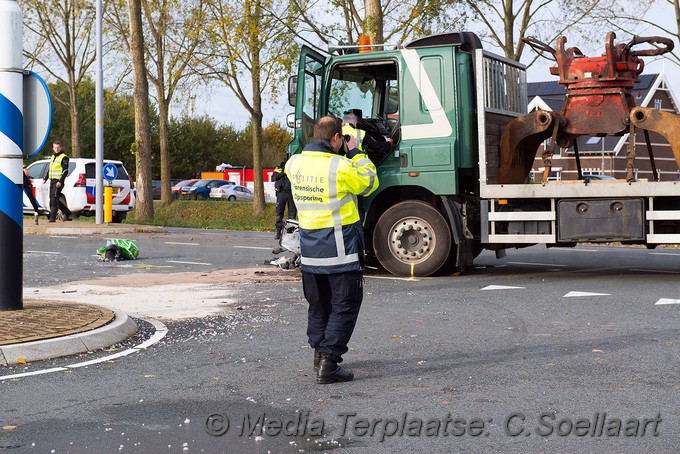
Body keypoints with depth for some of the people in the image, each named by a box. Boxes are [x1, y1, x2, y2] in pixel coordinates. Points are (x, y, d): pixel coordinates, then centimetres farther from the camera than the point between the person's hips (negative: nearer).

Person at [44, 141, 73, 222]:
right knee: (52, 199, 10)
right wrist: (46, 178, 24)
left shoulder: (64, 158, -7)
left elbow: (65, 171, -15)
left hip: (58, 182, -9)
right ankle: (67, 213, 19)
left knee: (54, 200, -13)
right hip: (52, 181, 9)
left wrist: (60, 181, -23)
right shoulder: (53, 157, 19)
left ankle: (52, 217, -11)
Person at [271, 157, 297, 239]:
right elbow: (273, 177, -6)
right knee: (279, 213, 3)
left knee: (292, 214, 2)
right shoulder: (280, 166, 6)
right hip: (281, 193, 0)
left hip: (292, 193, 0)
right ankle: (278, 232, 10)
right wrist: (283, 173, -15)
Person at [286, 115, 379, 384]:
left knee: (318, 304, 20)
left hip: (309, 249, 6)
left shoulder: (294, 163, -1)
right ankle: (328, 363, -4)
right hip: (340, 249, -6)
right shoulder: (340, 168, -19)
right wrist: (355, 154, 6)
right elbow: (369, 183, -3)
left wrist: (342, 155, 15)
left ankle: (319, 353, 30)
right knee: (345, 305, 2)